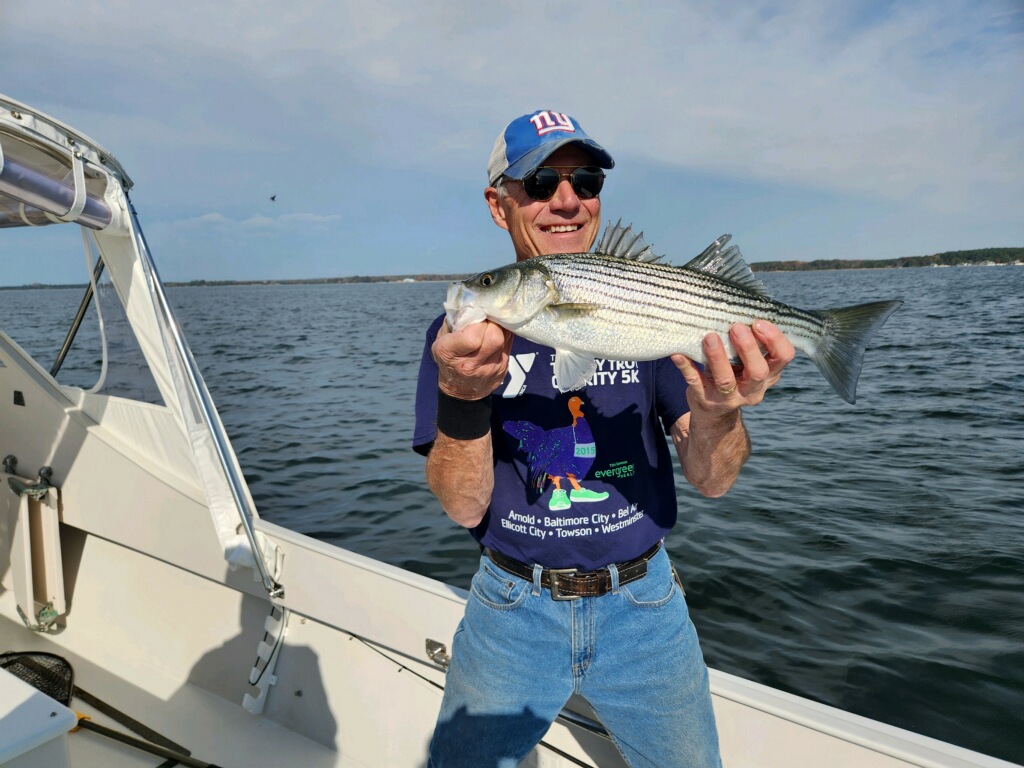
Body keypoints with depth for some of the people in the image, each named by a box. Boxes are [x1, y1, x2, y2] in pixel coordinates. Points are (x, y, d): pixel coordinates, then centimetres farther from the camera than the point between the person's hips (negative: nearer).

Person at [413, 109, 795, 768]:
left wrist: (717, 413, -31)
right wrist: (462, 395, -32)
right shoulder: (469, 323, -7)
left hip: (643, 604, 2)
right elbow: (465, 509, -14)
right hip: (515, 608, 0)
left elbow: (711, 482, -9)